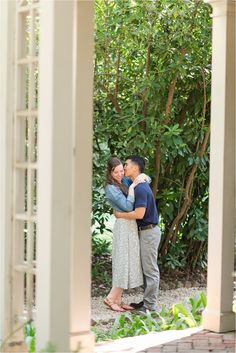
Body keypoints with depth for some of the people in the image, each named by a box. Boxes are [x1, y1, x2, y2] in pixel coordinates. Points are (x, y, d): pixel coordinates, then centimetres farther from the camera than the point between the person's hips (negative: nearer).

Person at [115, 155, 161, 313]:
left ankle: (150, 306, 1)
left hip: (149, 232, -10)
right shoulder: (140, 185, 13)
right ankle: (148, 301, 22)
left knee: (150, 270, -4)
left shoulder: (141, 188, -20)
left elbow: (139, 214, -26)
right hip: (145, 231, 10)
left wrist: (120, 215, -13)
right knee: (147, 269, 15)